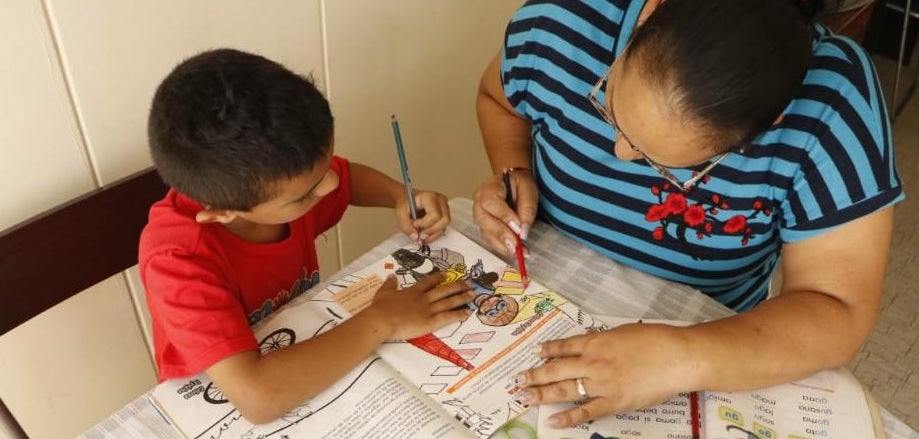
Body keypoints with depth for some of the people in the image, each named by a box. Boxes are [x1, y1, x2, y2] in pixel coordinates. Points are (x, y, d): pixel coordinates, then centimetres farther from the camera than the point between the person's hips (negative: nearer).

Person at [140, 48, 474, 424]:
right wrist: (381, 321, -30)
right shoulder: (178, 258, -30)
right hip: (220, 409, -4)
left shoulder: (278, 176, -15)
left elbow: (348, 177, 6)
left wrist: (403, 198, -11)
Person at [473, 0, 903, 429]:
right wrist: (514, 172, -20)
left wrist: (683, 359, -39)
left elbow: (841, 314, -25)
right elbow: (497, 97, -2)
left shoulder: (832, 106, -28)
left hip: (704, 337, 2)